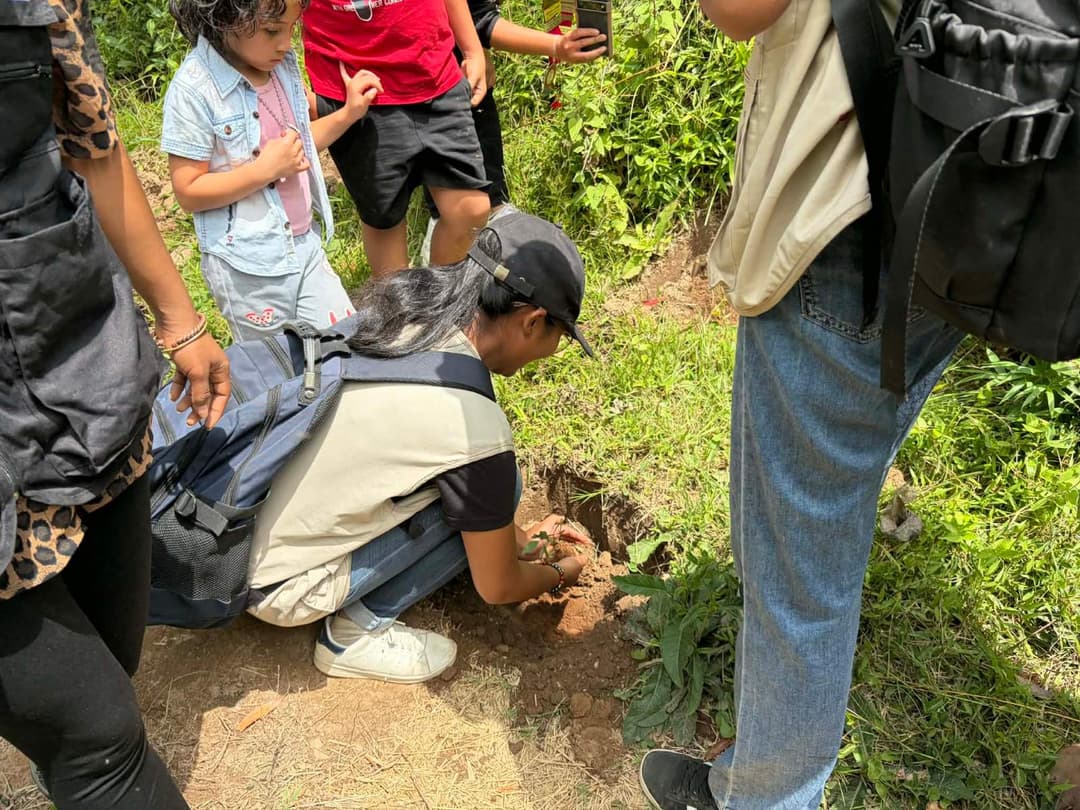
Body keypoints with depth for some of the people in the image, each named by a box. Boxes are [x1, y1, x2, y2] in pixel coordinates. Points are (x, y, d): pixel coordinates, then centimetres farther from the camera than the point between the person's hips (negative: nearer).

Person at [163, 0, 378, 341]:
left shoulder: (282, 64, 2)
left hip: (305, 245, 6)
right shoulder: (193, 90, -18)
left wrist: (348, 113, 3)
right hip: (247, 267, -6)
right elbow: (188, 193, -16)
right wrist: (265, 169, -24)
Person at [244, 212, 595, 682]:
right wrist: (560, 574, 15)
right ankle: (357, 630, 2)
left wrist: (517, 537, 23)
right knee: (489, 483, -8)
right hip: (276, 585, -7)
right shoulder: (476, 426, -24)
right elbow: (497, 588, -8)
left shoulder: (400, 313, -3)